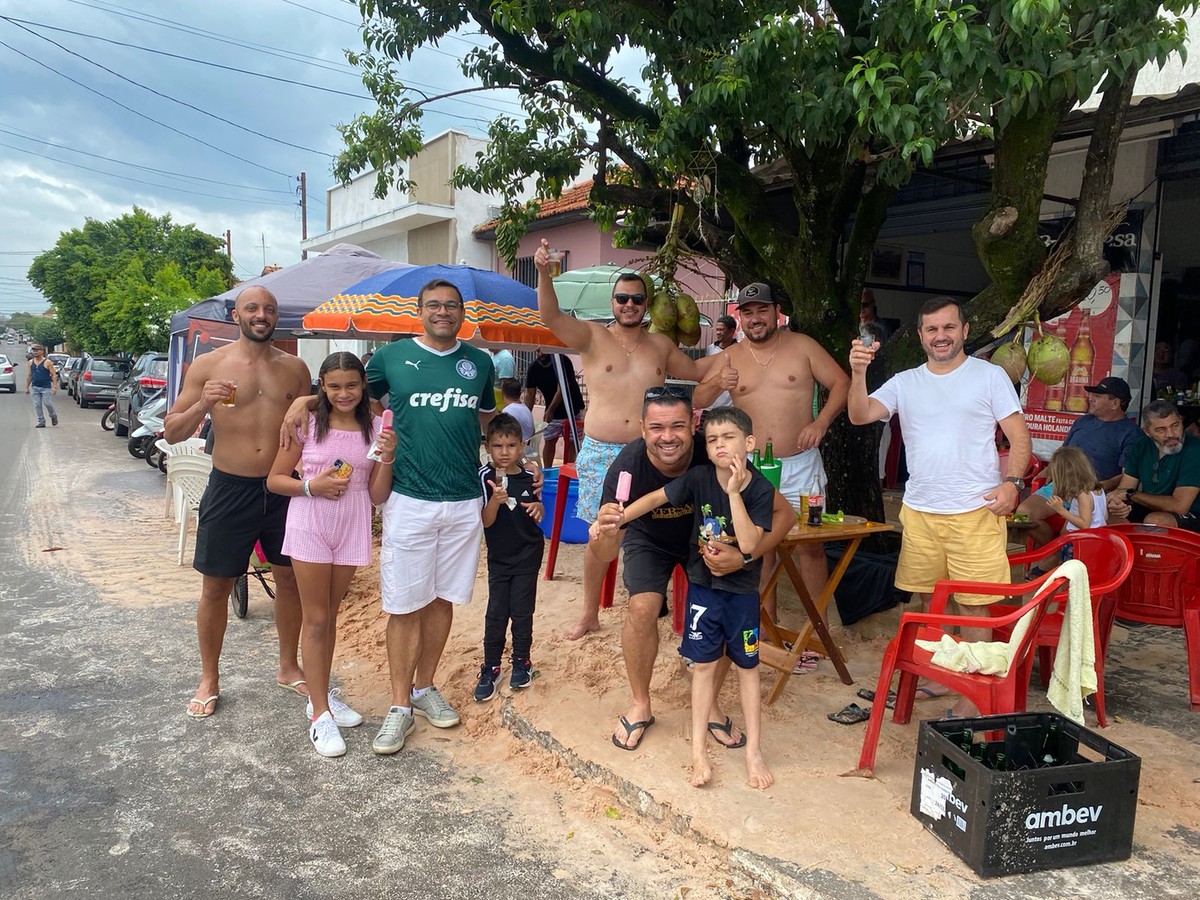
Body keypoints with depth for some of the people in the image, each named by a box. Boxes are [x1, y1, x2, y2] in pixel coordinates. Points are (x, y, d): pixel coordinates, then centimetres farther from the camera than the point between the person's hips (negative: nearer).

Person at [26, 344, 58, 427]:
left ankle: (53, 416, 19)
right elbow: (28, 375, 15)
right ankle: (41, 422, 8)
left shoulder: (47, 362, -5)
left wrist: (54, 386, -14)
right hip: (34, 387, 5)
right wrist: (27, 387, 13)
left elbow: (54, 375, -6)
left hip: (46, 387, -5)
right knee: (37, 405, 2)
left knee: (47, 403, -8)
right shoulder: (31, 362, 9)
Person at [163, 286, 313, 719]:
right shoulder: (208, 365, -3)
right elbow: (171, 432, -2)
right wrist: (202, 405, -22)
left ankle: (288, 668, 30)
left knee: (289, 577, 12)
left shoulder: (294, 368, 4)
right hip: (229, 489, -2)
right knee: (216, 585, 7)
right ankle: (209, 680, 25)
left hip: (283, 488, 2)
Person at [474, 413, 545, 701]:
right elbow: (486, 521, -17)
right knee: (496, 613, 3)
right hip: (498, 556, -1)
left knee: (521, 610, 7)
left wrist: (538, 508, -12)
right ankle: (490, 667, 16)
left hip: (528, 554, 1)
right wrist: (496, 499, -36)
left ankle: (521, 660, 25)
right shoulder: (486, 477, -13)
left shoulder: (528, 476, -5)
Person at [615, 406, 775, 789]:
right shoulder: (699, 478, -12)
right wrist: (614, 520, -16)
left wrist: (735, 491, -28)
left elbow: (748, 544, -24)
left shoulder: (761, 490, -15)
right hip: (703, 586, 1)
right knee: (704, 666, 6)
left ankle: (754, 751, 22)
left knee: (747, 667, 9)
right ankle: (698, 751, 17)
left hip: (742, 591, -1)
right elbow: (656, 498, -6)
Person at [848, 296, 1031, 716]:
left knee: (973, 604, 0)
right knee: (929, 598, 14)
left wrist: (1011, 482, -14)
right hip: (919, 510, 4)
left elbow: (1018, 435, 0)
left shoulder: (990, 376, 1)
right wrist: (858, 373, -20)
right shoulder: (904, 383, 9)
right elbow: (860, 415, -4)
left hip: (976, 512, -3)